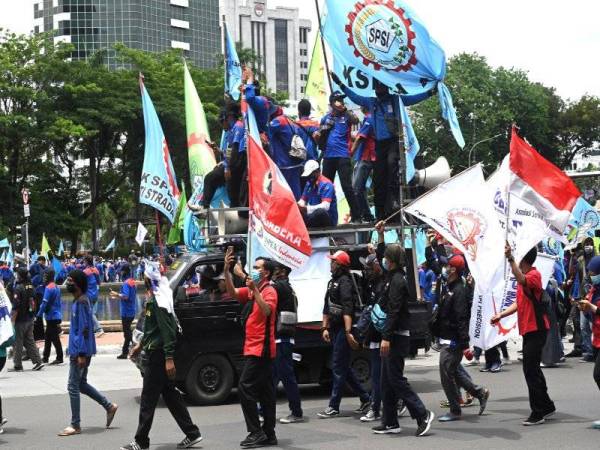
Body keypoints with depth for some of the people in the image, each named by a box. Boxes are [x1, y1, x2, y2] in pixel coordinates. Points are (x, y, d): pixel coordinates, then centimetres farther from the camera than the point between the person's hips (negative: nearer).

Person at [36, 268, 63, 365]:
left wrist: (39, 315, -14)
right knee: (48, 338, 16)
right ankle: (45, 358, 23)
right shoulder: (56, 287, 11)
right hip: (57, 316, 9)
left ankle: (59, 358, -2)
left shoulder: (49, 288, -16)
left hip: (51, 317, -9)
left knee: (55, 338, -4)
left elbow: (45, 303, -19)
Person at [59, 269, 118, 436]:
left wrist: (81, 354, -23)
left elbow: (85, 329, -22)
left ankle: (75, 425, 4)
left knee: (73, 386, -3)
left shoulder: (81, 302, -18)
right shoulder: (78, 301, 12)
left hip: (80, 352, -10)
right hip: (78, 350, 10)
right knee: (81, 384, 17)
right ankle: (109, 406, 24)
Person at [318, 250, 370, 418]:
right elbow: (327, 308, 22)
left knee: (338, 367, -4)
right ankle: (365, 399, 23)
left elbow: (347, 310, -22)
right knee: (343, 367, 14)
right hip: (335, 329, 10)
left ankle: (334, 407, 1)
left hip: (343, 330, -10)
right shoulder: (332, 282, 17)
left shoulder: (345, 282, -13)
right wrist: (325, 328, 16)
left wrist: (348, 332, -28)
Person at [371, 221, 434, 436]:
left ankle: (422, 414, -7)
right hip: (394, 336, 10)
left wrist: (386, 337, -23)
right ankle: (390, 422, 14)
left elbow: (394, 312, -21)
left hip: (397, 336, -10)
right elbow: (380, 256, 32)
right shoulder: (394, 276, 14)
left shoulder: (397, 280, -14)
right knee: (387, 380, 11)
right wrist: (380, 235, 29)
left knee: (395, 379, -8)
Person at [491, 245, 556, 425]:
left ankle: (538, 413, -2)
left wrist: (510, 258, -45)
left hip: (536, 330, -10)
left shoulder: (534, 275, -15)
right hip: (528, 329, 10)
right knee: (532, 369, 16)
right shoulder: (523, 277, 14)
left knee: (530, 369, -8)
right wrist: (501, 315, 10)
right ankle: (547, 407, 27)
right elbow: (519, 302, 21)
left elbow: (522, 281, -39)